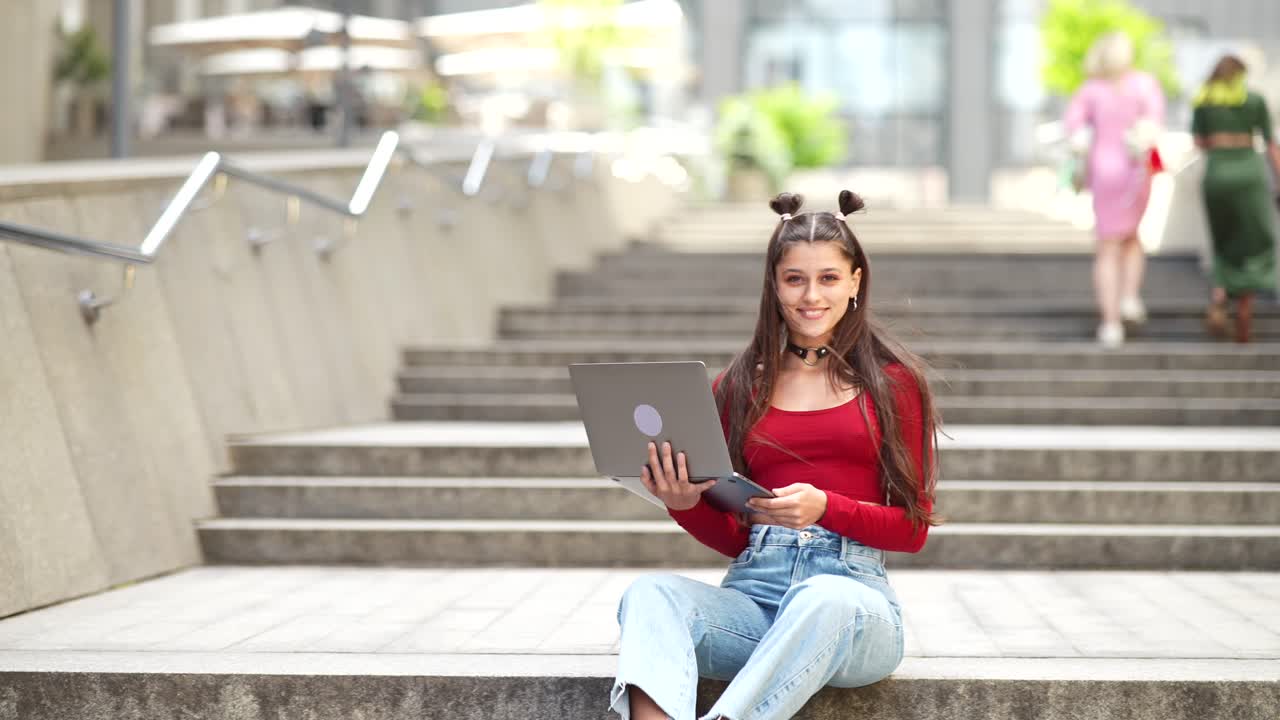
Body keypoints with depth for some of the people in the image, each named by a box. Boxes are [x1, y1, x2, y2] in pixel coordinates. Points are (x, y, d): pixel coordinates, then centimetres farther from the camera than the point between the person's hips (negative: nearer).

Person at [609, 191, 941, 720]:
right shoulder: (739, 387, 16)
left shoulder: (892, 381, 9)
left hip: (853, 583, -2)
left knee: (824, 599, -39)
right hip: (754, 589, 2)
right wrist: (685, 505, -6)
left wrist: (825, 507, -12)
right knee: (652, 591, -29)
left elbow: (913, 529, 6)